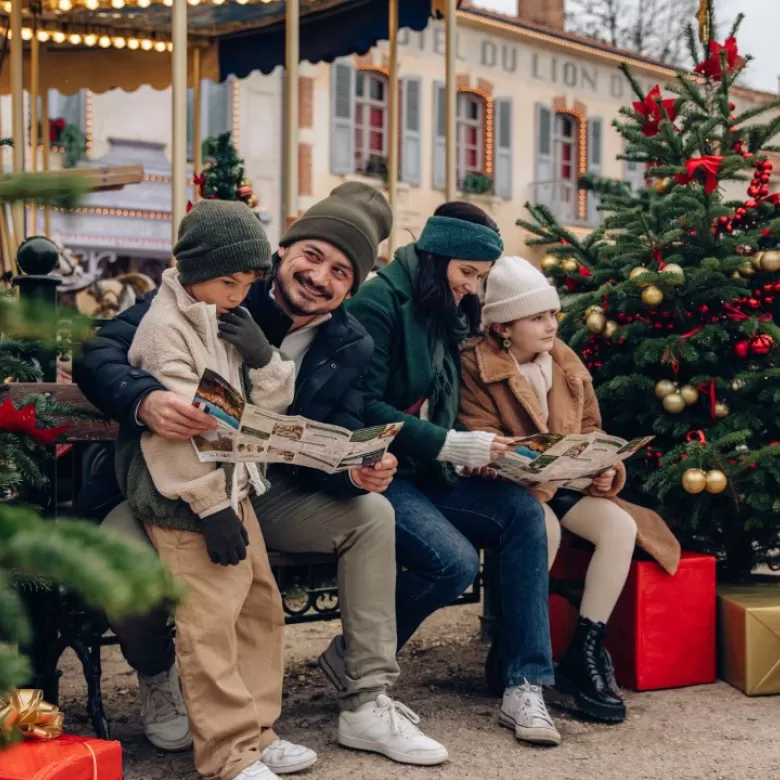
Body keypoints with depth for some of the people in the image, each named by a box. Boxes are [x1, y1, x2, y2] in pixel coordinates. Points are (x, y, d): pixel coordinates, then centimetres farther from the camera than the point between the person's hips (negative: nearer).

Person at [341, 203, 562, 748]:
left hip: (420, 471, 8)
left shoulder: (445, 315, 13)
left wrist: (469, 449, -2)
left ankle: (525, 687, -11)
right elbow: (363, 408, -20)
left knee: (523, 511, -12)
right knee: (455, 562, -27)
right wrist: (450, 444, -20)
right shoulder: (379, 303, -12)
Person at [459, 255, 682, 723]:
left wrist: (604, 469, -9)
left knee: (621, 525, -22)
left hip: (568, 484, 5)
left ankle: (585, 653, -16)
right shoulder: (475, 368, -8)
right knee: (544, 526, -36)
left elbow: (591, 430, 13)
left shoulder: (568, 365, 10)